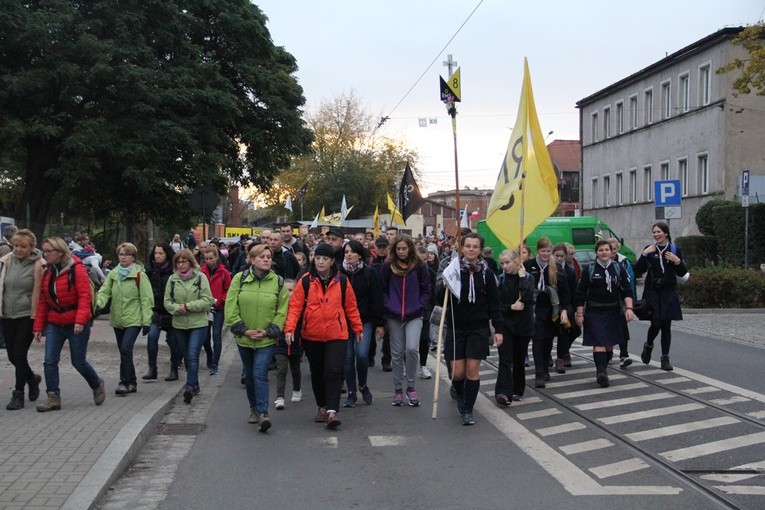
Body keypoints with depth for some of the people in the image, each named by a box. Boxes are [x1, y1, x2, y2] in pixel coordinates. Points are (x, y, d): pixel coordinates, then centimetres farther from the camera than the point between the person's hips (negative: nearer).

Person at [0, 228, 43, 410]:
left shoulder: (37, 264, -11)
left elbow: (37, 292, -11)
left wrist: (34, 317, -10)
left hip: (27, 316, -5)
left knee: (19, 354, -6)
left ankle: (18, 394, 8)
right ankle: (32, 379, 37)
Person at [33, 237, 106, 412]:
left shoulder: (76, 269, -12)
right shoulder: (47, 272, 8)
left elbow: (85, 296, -18)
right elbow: (43, 301, 11)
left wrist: (80, 320, -27)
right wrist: (38, 326, 7)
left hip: (76, 325, -6)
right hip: (54, 324, 6)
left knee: (79, 362, 3)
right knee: (50, 361, -5)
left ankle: (97, 385, 30)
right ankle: (53, 398, 2)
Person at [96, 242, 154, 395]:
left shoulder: (139, 275, -6)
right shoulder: (113, 274, 10)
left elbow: (146, 299, -7)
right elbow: (104, 291, 1)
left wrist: (146, 321, -11)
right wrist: (98, 304, -21)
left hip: (133, 319, -6)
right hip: (117, 319, 6)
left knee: (126, 349, -17)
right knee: (124, 351, 11)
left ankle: (125, 382, -10)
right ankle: (131, 382, 21)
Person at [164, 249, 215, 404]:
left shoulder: (200, 277, -5)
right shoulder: (172, 279, 5)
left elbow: (207, 300, -10)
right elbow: (167, 301, 4)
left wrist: (188, 306, -16)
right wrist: (177, 308, -15)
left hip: (198, 323, -4)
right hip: (179, 324, 4)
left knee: (193, 355, -15)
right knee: (187, 356, 14)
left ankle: (190, 386, -17)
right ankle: (194, 385, 28)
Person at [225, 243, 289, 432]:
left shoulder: (278, 282, -2)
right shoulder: (239, 279, -2)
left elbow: (282, 311, -1)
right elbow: (231, 308, -4)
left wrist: (269, 331, -10)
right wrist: (243, 330, -9)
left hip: (267, 339, -2)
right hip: (244, 338, 2)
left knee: (260, 374, -16)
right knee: (249, 375, 15)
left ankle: (263, 413, -18)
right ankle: (254, 408, 32)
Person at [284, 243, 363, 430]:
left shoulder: (342, 281, 1)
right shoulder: (305, 281, -2)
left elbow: (351, 307, 9)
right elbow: (295, 306, -4)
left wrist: (358, 328, 14)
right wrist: (289, 328, -16)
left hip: (336, 335, -1)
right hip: (311, 336, 2)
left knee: (333, 372, -13)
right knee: (317, 373, 13)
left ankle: (332, 411, -15)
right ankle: (322, 407, 28)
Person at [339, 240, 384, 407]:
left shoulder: (369, 273, -3)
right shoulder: (339, 273, 1)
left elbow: (377, 299, -2)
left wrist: (379, 323, -5)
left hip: (365, 321, -2)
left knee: (362, 354, -15)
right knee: (348, 357, 3)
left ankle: (362, 385, 12)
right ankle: (351, 393, 14)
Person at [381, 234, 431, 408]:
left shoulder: (419, 266, -1)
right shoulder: (388, 267, 2)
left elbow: (426, 289, 4)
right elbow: (384, 290, 7)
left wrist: (419, 305, -7)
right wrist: (387, 306, -5)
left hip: (414, 316, -2)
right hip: (394, 317, 2)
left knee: (412, 349, -17)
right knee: (397, 353, 7)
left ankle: (411, 387, 1)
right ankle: (398, 389, 18)